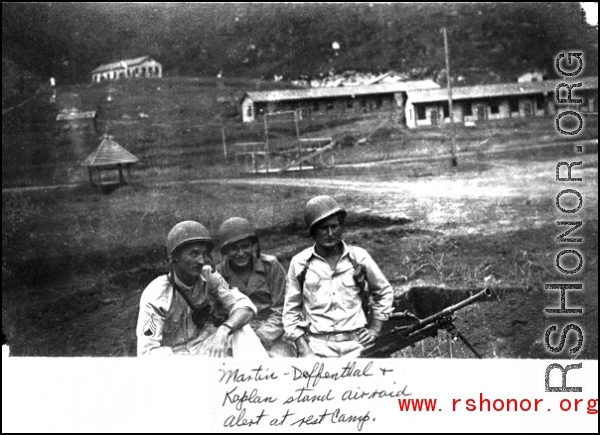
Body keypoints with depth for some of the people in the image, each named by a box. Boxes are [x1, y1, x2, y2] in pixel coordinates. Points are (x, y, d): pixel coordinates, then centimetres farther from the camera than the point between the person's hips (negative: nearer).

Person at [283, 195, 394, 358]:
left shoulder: (359, 257, 5)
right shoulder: (300, 263, 3)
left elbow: (384, 292, 18)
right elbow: (291, 309, 8)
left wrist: (375, 329, 10)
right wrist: (303, 349, -1)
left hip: (356, 342, 1)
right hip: (317, 344, -1)